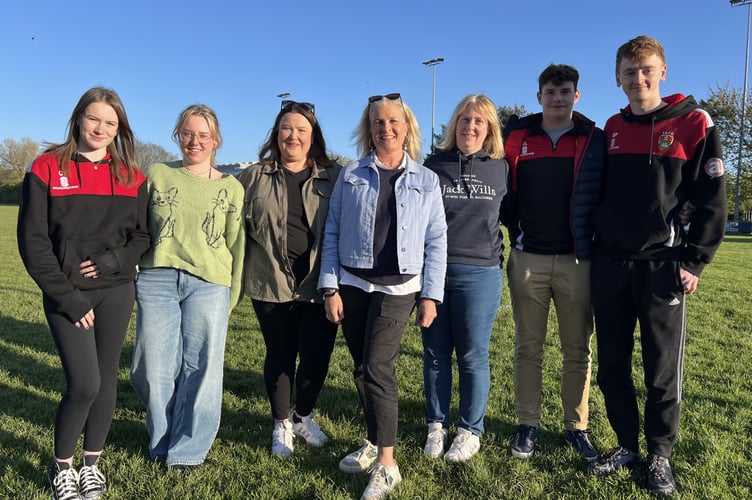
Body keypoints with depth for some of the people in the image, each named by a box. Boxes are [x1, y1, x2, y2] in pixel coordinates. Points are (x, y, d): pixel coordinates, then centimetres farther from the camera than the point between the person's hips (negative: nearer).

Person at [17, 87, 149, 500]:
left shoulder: (131, 177, 5)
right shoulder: (47, 169, -3)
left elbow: (144, 234, 7)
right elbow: (32, 241, -6)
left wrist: (113, 260, -12)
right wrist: (66, 296, -12)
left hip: (116, 291, 3)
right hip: (67, 296, -3)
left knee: (106, 378, 9)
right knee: (84, 384, -10)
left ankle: (91, 464, 28)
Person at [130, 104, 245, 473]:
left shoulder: (231, 188, 8)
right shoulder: (156, 175, 9)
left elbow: (237, 247, 9)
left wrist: (232, 297, 9)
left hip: (209, 285, -1)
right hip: (157, 280, 1)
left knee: (199, 368, 2)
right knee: (155, 368, 5)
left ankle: (188, 449, 20)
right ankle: (161, 441, 29)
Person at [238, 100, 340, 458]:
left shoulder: (333, 178, 4)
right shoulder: (254, 177, 7)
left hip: (318, 285, 0)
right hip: (272, 285, 0)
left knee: (317, 356, 5)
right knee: (280, 356, 10)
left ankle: (304, 417, 32)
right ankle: (281, 425, 31)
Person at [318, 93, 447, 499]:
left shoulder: (426, 181, 4)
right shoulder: (350, 176, 5)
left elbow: (436, 241, 2)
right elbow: (332, 233, 3)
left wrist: (430, 295, -4)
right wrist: (330, 287, -3)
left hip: (398, 287, -2)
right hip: (352, 284, 2)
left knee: (377, 367, -10)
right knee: (361, 368, 9)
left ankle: (386, 465, 1)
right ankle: (374, 441, 29)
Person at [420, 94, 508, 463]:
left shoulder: (501, 170, 5)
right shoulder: (433, 166, 5)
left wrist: (506, 254, 15)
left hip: (479, 274, -1)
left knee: (473, 356, 6)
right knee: (435, 354, 9)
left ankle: (470, 431, 22)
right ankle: (436, 426, 25)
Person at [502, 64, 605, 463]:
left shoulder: (593, 140, 4)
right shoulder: (516, 136, 6)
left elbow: (598, 196, 4)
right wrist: (513, 234, 4)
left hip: (577, 260, 0)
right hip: (527, 258, 1)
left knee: (577, 349, 7)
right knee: (528, 347, 7)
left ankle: (576, 427, 20)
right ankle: (527, 425, 18)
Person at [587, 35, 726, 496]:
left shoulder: (693, 123, -4)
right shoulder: (612, 129, 9)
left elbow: (712, 201, -5)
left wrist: (694, 262, -8)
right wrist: (598, 253, 10)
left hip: (662, 265, -4)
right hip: (610, 264, 4)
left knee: (663, 372, 6)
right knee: (612, 366, 10)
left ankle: (660, 455, 24)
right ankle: (627, 443, 27)